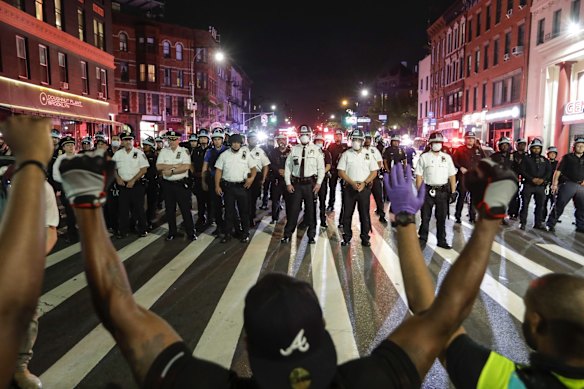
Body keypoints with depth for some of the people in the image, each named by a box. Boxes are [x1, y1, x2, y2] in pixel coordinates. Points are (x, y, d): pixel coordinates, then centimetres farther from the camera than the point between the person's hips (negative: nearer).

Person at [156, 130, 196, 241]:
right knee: (170, 209, 11)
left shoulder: (184, 151, -2)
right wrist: (175, 166, -13)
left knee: (186, 209, -1)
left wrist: (170, 170, -15)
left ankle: (191, 233, 8)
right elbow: (159, 166, -5)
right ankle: (172, 232, 24)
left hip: (181, 183, -3)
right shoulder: (163, 151, 6)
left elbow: (186, 167, -15)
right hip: (168, 184, 3)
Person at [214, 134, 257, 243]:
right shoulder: (224, 155, 4)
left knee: (244, 210, 6)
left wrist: (252, 177, -17)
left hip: (242, 186, -1)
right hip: (228, 186, 1)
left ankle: (245, 233, 18)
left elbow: (253, 168, 3)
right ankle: (228, 233, 16)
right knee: (229, 210, 7)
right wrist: (217, 186, -3)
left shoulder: (246, 154, 2)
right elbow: (218, 170, 4)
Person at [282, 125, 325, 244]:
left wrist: (318, 183, -7)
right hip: (296, 183, 1)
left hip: (310, 183, -1)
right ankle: (287, 235, 16)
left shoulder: (316, 150, 1)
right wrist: (288, 183, -1)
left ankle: (311, 235, 21)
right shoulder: (294, 149, 4)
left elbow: (321, 168, 1)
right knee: (293, 209, 4)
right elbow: (288, 167, 5)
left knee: (311, 210, 8)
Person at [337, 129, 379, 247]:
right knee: (347, 214, 4)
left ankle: (365, 238, 14)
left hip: (364, 188, 0)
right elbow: (341, 172, -1)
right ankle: (347, 237, 15)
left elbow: (374, 172, 3)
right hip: (349, 187, 0)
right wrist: (352, 183, -12)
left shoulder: (369, 154, 5)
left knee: (365, 214, 4)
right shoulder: (346, 154, 3)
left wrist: (364, 183, -10)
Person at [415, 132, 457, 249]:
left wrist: (453, 192, 4)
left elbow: (452, 175, 10)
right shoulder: (424, 157, 1)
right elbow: (419, 176, -2)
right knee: (425, 217, 4)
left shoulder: (447, 157, 9)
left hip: (443, 191, 3)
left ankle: (441, 240, 21)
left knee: (441, 218, 11)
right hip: (428, 190, -3)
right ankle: (422, 240, 14)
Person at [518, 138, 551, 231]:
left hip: (541, 186, 3)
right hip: (528, 185, -3)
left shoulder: (545, 160, 14)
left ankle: (538, 223, 14)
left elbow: (549, 171, 7)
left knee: (540, 204, 5)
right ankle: (522, 223, 1)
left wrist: (543, 179, -11)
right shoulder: (526, 159, 3)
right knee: (525, 204, -4)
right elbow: (522, 171, -5)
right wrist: (532, 179, -15)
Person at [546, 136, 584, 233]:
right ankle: (550, 224, -3)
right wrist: (554, 184, -10)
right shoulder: (567, 157, 3)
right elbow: (558, 171, -2)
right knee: (559, 205, -7)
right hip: (568, 185, -5)